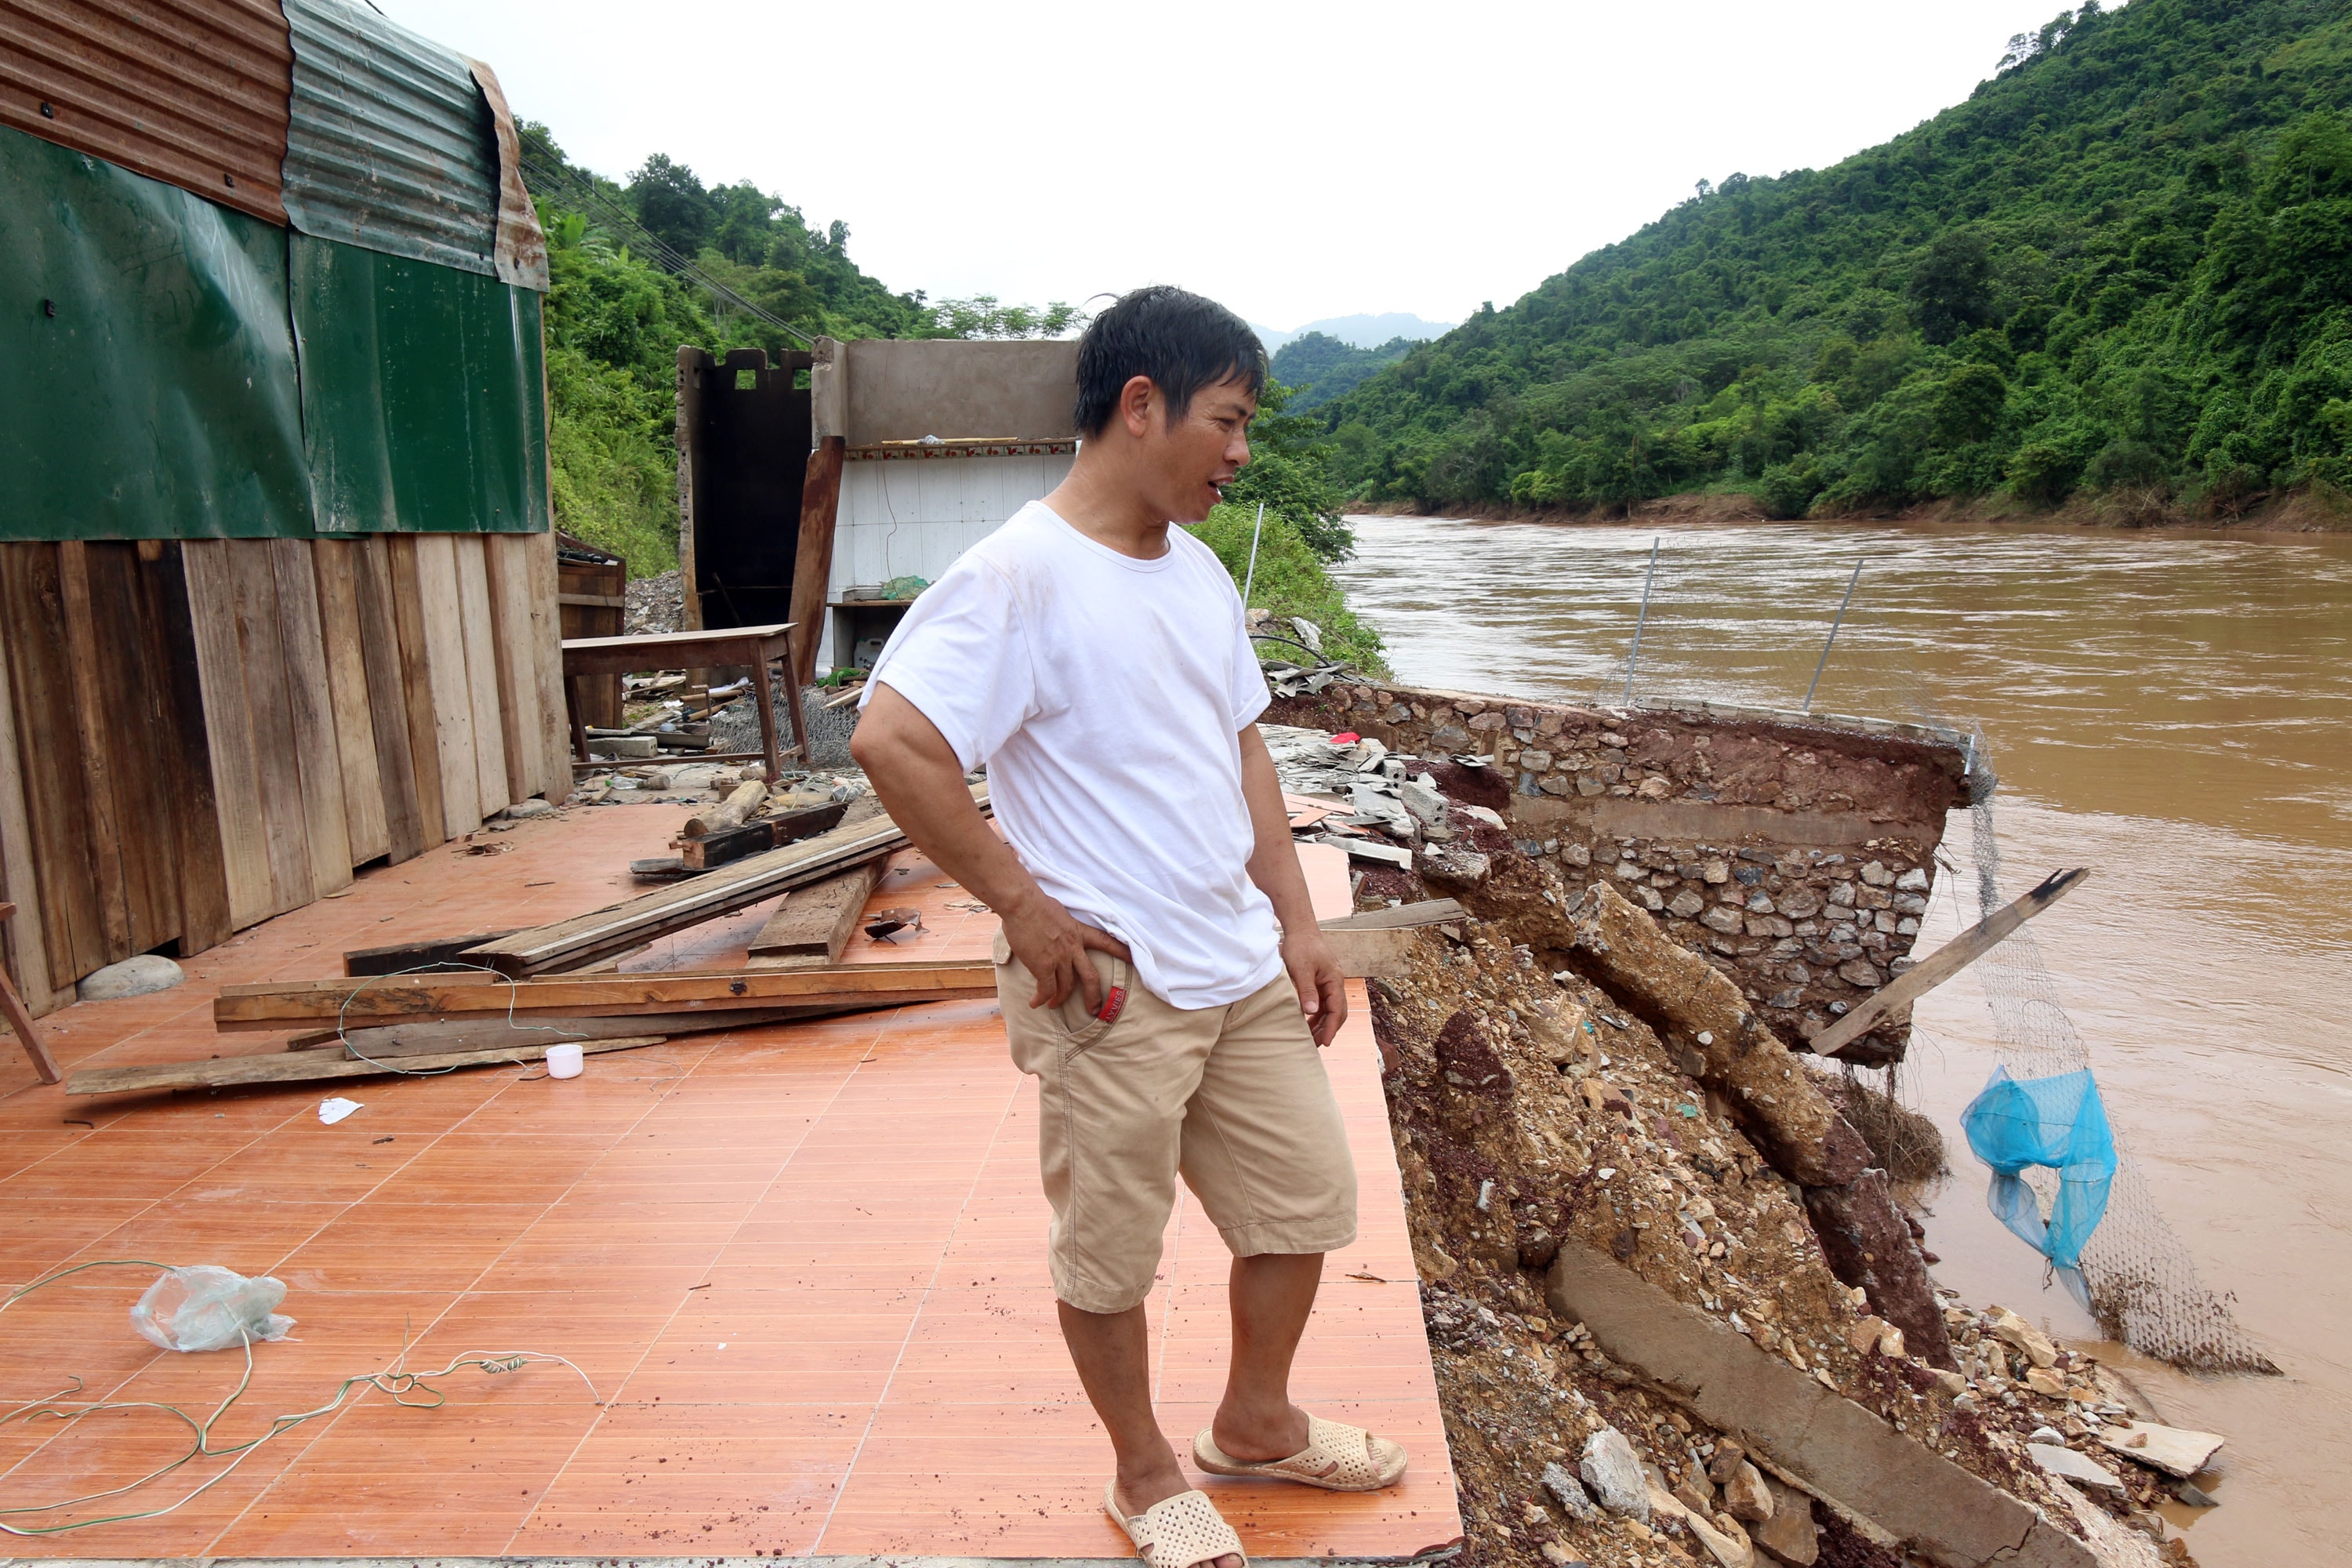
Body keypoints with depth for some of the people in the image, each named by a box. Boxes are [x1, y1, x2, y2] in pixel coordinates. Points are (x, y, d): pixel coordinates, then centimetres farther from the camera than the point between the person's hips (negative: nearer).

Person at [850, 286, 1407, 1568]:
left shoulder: (1196, 569, 9)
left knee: (1304, 1203, 18)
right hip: (1112, 988, -8)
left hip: (1244, 969, 8)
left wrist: (1296, 923, 11)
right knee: (1110, 1253, 11)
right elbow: (890, 742, -25)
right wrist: (1024, 905, -19)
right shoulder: (1021, 574, -17)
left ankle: (1255, 1425, 42)